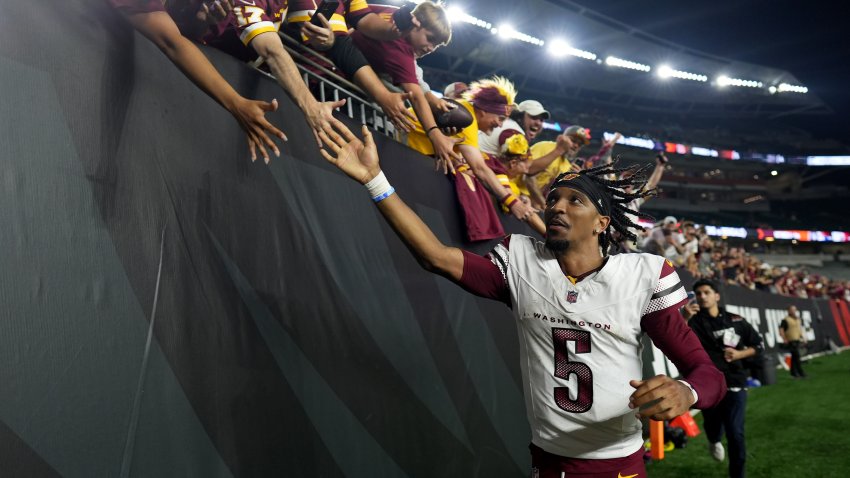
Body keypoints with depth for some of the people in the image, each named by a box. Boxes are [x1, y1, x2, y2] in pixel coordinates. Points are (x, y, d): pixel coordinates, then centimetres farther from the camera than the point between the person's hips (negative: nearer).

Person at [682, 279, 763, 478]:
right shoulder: (694, 321, -6)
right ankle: (714, 441, 56)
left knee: (735, 434, -4)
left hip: (735, 385, 0)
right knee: (713, 425, 20)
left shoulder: (736, 321, 2)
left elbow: (758, 345, 11)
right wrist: (684, 319, -41)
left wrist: (739, 354, -9)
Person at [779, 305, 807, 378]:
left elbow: (800, 329, 24)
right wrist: (785, 339, -17)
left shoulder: (798, 319, 14)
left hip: (797, 341, 8)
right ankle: (801, 373, -6)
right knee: (796, 356, -10)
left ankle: (794, 373, 21)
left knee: (794, 357, 13)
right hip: (791, 341, -8)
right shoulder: (786, 320, -10)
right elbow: (781, 330, -14)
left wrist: (803, 337, 15)